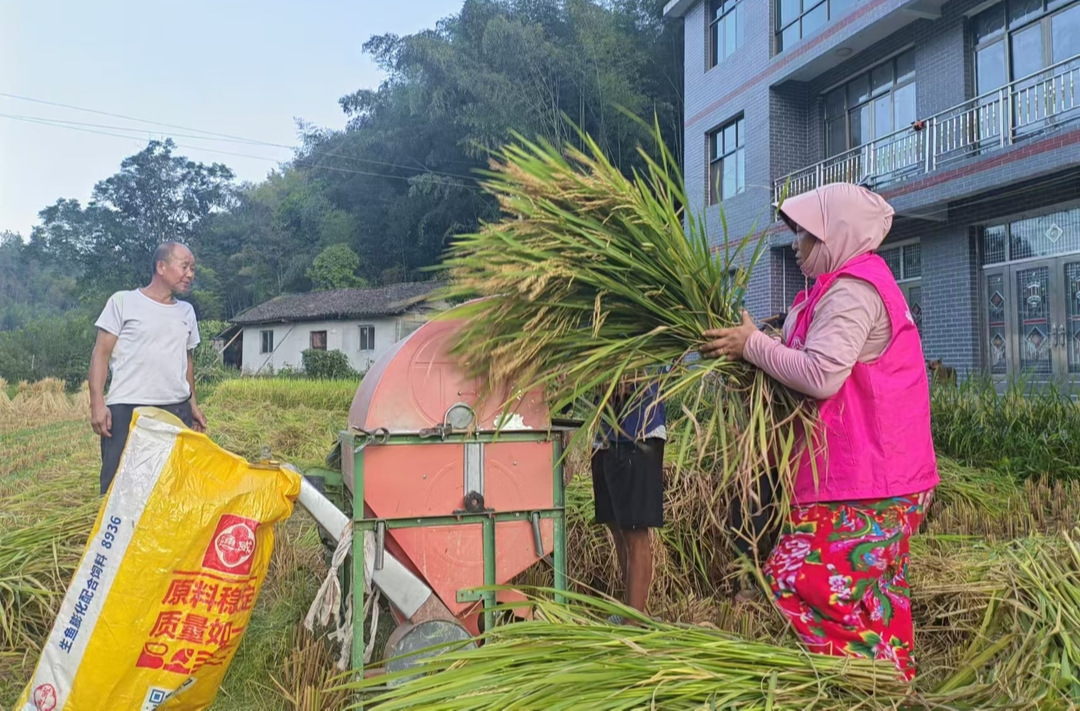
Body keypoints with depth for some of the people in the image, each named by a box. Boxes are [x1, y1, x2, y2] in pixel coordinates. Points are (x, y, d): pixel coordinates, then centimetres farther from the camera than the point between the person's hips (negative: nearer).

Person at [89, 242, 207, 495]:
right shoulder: (123, 301, 0)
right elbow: (101, 354, -2)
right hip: (127, 409, -4)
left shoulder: (187, 312, 15)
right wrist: (97, 403, -10)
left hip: (176, 410, 5)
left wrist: (193, 404, 19)